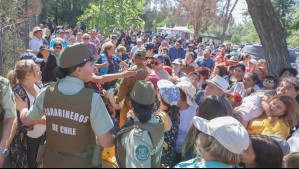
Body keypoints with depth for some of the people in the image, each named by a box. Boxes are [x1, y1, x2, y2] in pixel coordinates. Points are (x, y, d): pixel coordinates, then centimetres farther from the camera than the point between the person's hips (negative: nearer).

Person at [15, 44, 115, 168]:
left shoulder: (47, 92, -11)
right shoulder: (92, 98, -24)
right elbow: (105, 142, -22)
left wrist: (22, 108, 27)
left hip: (51, 160, 4)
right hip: (80, 162, -4)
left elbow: (26, 120, 6)